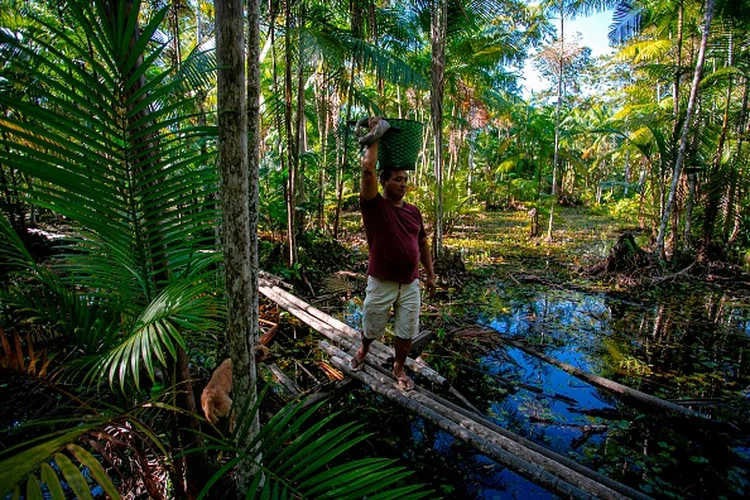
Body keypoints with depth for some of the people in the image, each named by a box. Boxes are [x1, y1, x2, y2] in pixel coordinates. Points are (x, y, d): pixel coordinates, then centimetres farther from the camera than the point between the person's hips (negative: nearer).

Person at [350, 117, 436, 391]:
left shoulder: (414, 211, 6)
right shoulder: (374, 206, -9)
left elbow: (423, 243, 13)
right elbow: (368, 171, -22)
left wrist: (430, 274, 13)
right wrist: (375, 138, -13)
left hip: (410, 284, 4)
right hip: (381, 284, -3)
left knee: (406, 333, 12)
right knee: (371, 329, 16)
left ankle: (399, 368, 35)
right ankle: (363, 350, 48)